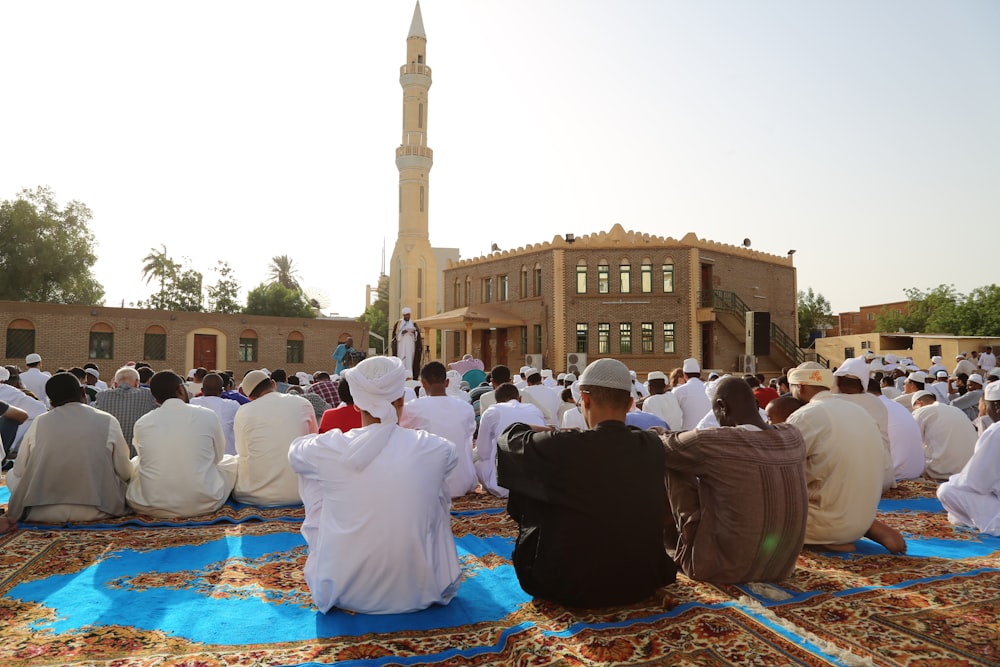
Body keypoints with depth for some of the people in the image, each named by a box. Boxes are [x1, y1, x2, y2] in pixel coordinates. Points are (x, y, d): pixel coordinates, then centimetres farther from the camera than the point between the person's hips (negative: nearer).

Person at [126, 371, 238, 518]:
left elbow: (144, 458, 16)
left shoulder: (141, 423, -2)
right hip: (203, 505, -2)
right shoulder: (208, 416, -6)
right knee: (232, 461, 24)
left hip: (151, 507, 2)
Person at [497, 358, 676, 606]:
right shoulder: (652, 445, -13)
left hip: (572, 587, -4)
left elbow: (511, 440, -6)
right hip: (642, 581, 4)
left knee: (528, 494, 16)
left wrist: (540, 432, 16)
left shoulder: (564, 447, -25)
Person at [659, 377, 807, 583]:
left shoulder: (711, 442, -22)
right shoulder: (793, 436, -4)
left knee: (673, 464, 3)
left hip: (723, 568, -6)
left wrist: (660, 435, 19)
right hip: (782, 567, 6)